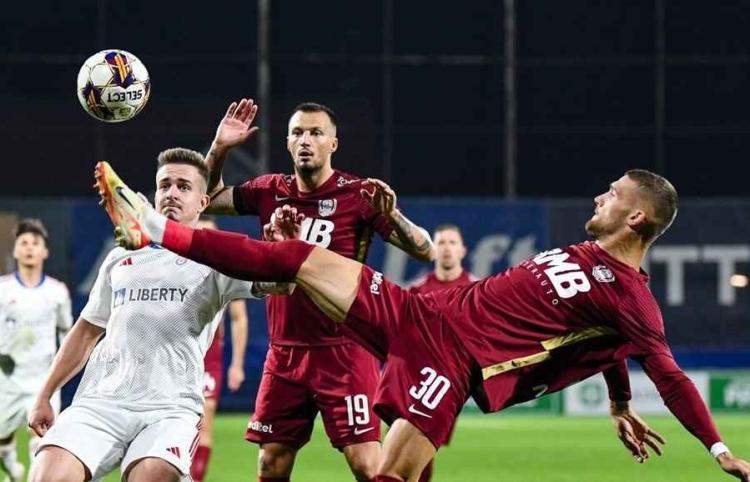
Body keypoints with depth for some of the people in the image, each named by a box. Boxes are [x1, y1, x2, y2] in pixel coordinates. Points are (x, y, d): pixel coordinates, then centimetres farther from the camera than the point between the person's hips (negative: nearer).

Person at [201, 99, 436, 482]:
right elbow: (208, 198, 18)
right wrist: (219, 148, 3)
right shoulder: (270, 192, 6)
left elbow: (424, 250, -11)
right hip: (284, 352, 5)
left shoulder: (357, 194, -8)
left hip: (342, 352, -5)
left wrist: (391, 215, -29)